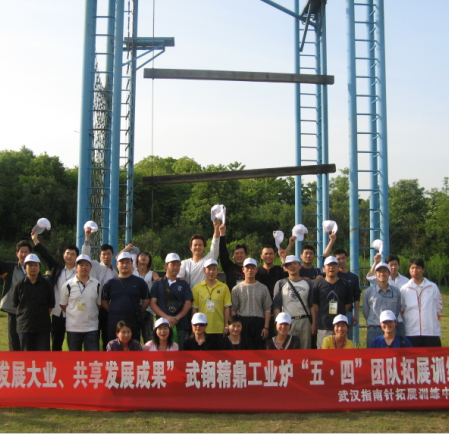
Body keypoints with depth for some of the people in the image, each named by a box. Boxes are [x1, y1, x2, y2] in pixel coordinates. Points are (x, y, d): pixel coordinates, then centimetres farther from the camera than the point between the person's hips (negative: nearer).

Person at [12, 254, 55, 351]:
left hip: (43, 326, -1)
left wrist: (42, 316, 3)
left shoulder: (46, 284, 1)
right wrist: (27, 315, 6)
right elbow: (15, 304, 10)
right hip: (24, 326, 1)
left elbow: (51, 305, 8)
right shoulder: (19, 286, 1)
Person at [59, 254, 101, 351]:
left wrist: (90, 314, 7)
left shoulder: (96, 284, 3)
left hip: (92, 327, 1)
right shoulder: (68, 285, -3)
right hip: (73, 327, -1)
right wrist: (75, 314, 4)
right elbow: (62, 304, 4)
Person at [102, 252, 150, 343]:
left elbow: (146, 301, 9)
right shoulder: (110, 283, 8)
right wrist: (114, 312, 2)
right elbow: (104, 302, 12)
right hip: (114, 324, 1)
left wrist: (137, 313, 1)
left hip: (134, 324, -1)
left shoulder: (139, 282, 6)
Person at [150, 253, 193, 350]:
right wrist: (166, 317, -11)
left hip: (180, 325, 1)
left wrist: (177, 318, -9)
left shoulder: (183, 284, 15)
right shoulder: (157, 284, 12)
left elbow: (188, 304, 7)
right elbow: (152, 304, 3)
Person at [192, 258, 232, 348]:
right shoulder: (197, 288, 4)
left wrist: (226, 326, 0)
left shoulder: (224, 287, 5)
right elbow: (194, 309, 3)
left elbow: (227, 308, 4)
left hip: (219, 329, 0)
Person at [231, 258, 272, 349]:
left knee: (259, 349, 1)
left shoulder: (263, 288, 9)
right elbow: (233, 309, 5)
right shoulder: (236, 289, 8)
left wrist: (266, 327, -3)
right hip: (242, 322, 0)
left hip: (259, 322, 1)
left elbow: (267, 309, 5)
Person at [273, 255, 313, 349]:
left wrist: (314, 323, 0)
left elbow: (312, 305, 9)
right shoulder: (280, 284, 7)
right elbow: (276, 305, 2)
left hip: (305, 321, 2)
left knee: (305, 348, 1)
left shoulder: (308, 284, 12)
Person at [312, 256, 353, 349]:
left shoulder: (345, 284, 8)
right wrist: (314, 323, 2)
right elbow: (315, 306, 5)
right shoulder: (318, 285, 4)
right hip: (323, 327, -1)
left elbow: (348, 304, 12)